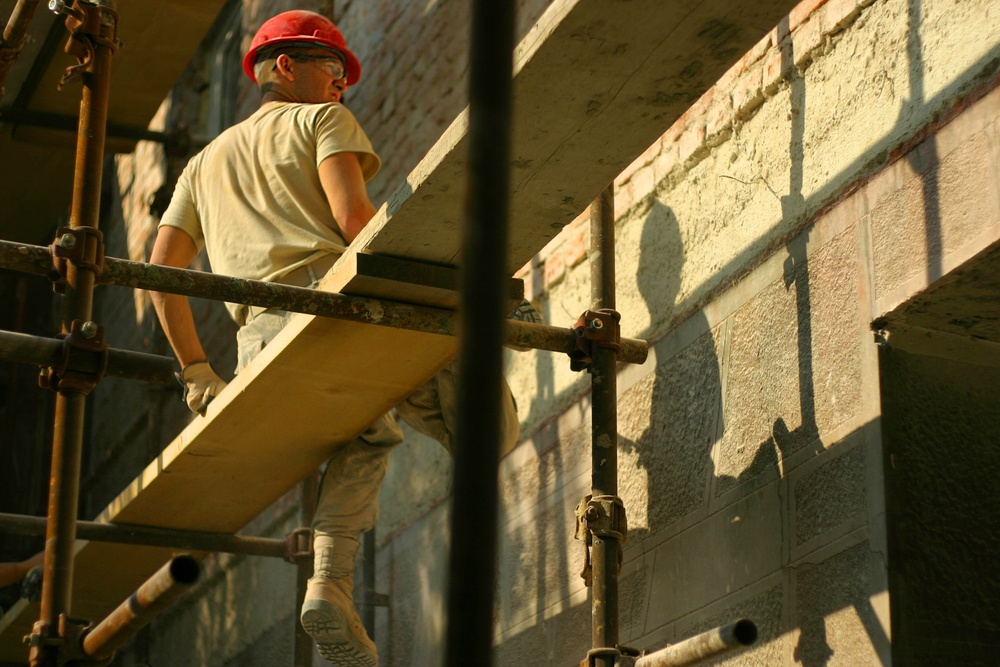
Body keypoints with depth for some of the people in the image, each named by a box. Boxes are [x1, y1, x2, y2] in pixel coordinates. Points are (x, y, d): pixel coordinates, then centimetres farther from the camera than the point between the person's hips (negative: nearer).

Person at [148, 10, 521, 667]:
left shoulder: (204, 162, 34)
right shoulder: (323, 120, 16)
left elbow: (161, 266, 25)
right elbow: (354, 218, -2)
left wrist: (197, 370, 27)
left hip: (259, 344, 6)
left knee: (368, 435, 30)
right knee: (491, 434, 3)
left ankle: (331, 585, 11)